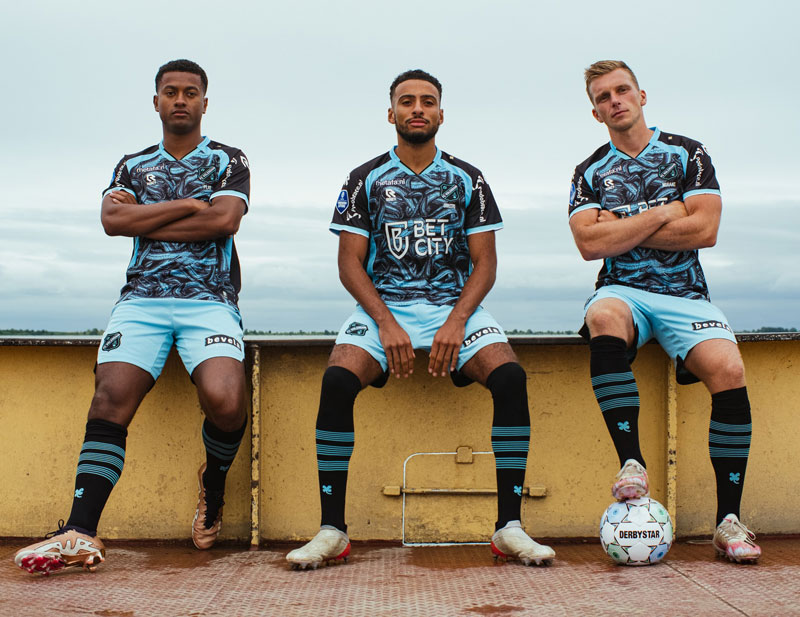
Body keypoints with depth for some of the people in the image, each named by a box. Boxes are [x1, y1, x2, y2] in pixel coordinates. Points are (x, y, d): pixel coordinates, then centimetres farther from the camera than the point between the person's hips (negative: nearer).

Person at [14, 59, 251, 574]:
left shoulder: (228, 161, 14)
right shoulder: (133, 165, 23)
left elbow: (224, 220, -5)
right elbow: (112, 218, 3)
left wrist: (145, 222, 1)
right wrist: (186, 205, 0)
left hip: (209, 299, -2)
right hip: (143, 296, 2)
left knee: (225, 400, -28)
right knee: (111, 397, -22)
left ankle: (214, 485, 4)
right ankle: (81, 533, -28)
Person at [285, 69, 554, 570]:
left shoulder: (467, 179, 11)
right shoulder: (366, 180, 9)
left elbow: (485, 262, 5)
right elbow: (350, 263, 3)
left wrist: (456, 321, -13)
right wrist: (386, 323, -14)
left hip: (455, 306, 1)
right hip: (383, 306, 0)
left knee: (510, 376, -28)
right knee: (338, 379, -30)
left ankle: (510, 526, -21)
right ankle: (332, 530, -21)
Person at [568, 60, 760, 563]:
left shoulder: (689, 154, 9)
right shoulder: (590, 173, 12)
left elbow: (705, 230, -5)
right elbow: (589, 243, -6)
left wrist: (620, 230, -3)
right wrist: (666, 212, -6)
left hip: (684, 294, 0)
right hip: (624, 292, 0)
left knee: (729, 370, -28)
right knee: (604, 319, -37)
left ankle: (729, 519, -21)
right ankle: (632, 463, -35)